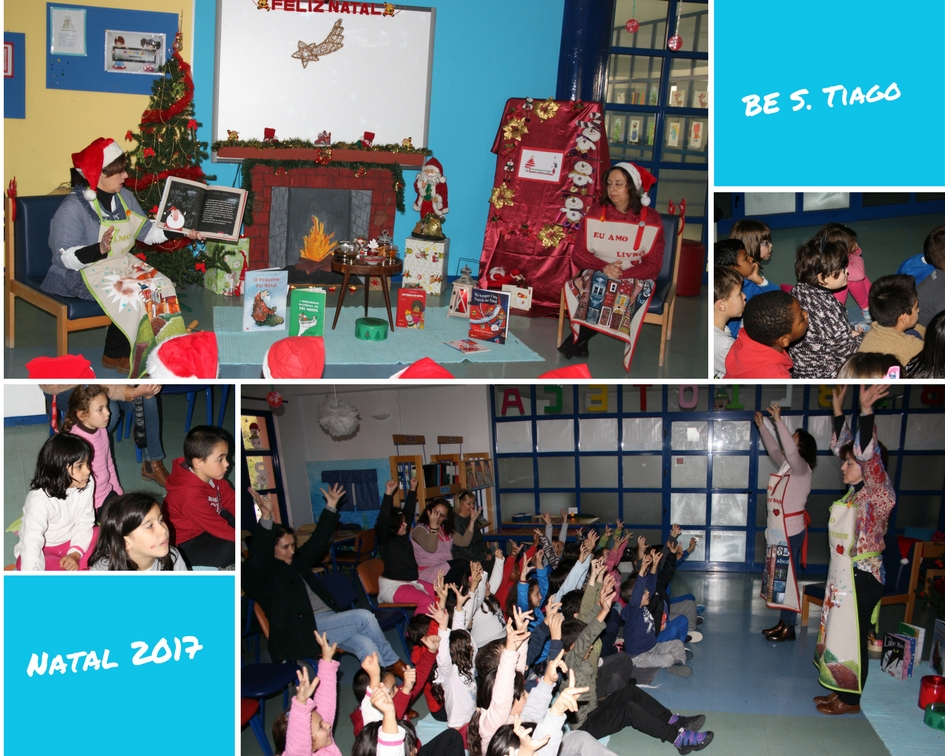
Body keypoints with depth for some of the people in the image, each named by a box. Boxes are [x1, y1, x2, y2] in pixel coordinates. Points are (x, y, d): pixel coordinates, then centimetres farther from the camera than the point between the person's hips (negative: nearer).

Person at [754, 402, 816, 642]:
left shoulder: (802, 469, -13)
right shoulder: (786, 465, 11)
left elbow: (790, 451, -32)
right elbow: (774, 450, 28)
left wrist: (778, 421, -35)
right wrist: (762, 426, 26)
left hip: (791, 533, -9)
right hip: (778, 532, 9)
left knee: (788, 578, -4)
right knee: (777, 577, 13)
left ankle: (789, 628, 4)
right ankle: (782, 623, 21)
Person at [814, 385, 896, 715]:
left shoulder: (880, 496, -16)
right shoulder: (854, 492, 6)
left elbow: (868, 456, -31)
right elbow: (841, 446, 13)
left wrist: (866, 411, -39)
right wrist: (838, 410, 10)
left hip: (861, 578, -9)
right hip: (841, 574, 9)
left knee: (852, 637, 1)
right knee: (836, 633, 16)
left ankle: (850, 701, 13)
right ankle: (840, 692, 28)